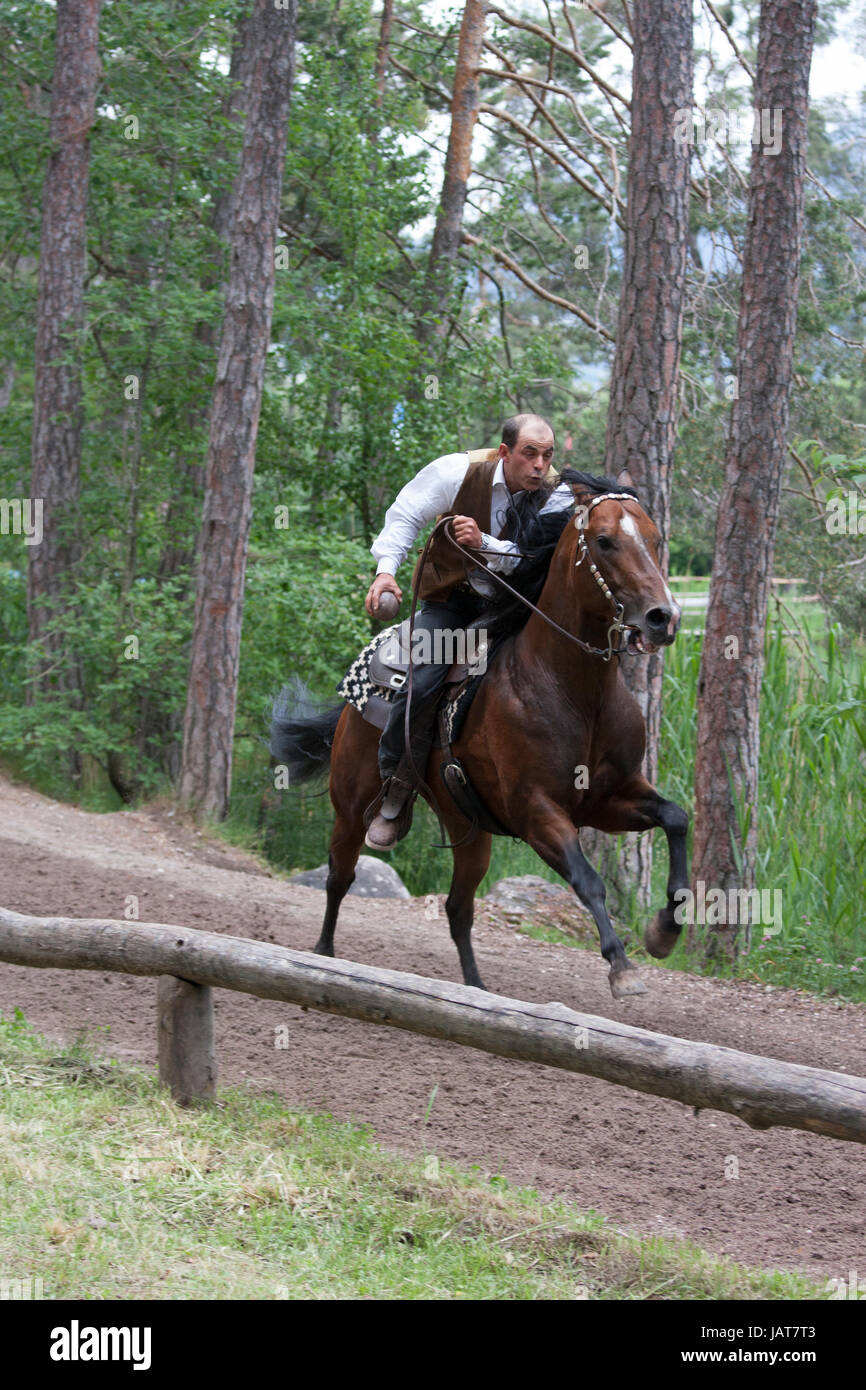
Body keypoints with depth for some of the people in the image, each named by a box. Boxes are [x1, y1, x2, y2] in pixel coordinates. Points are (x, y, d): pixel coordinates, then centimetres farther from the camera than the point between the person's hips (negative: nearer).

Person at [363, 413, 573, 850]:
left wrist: (485, 544, -40)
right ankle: (393, 791, -7)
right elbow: (405, 516, -5)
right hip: (450, 597, -2)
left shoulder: (556, 494, -15)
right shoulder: (458, 472, -17)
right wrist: (386, 569, -18)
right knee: (424, 679, -21)